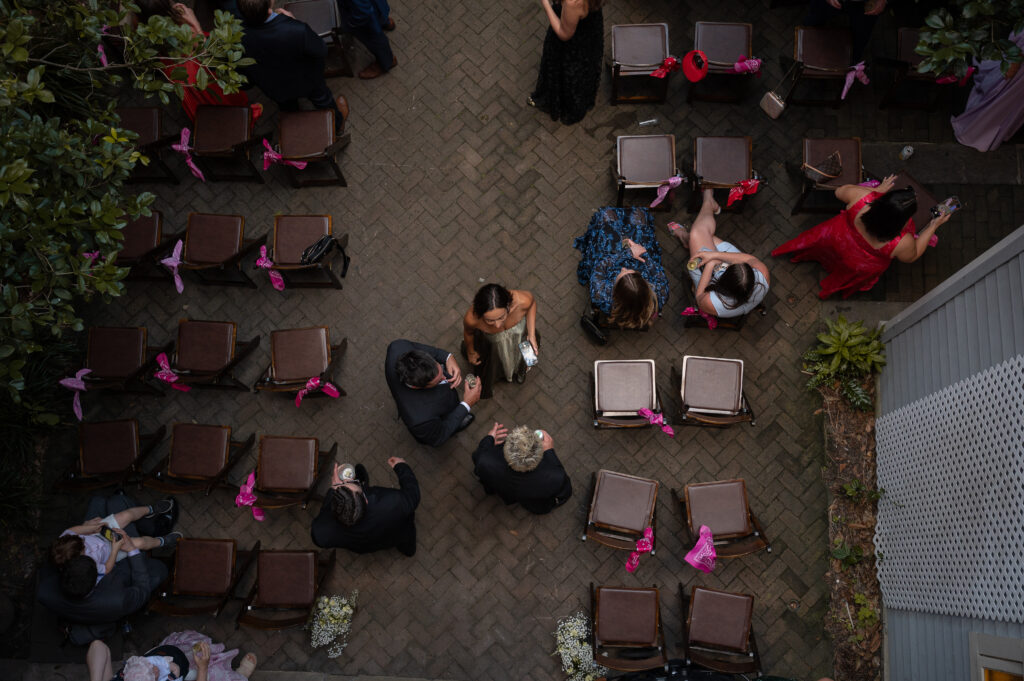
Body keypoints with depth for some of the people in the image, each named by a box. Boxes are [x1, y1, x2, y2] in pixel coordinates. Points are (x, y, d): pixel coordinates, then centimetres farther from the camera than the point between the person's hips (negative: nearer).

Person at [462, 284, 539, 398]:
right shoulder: (472, 318, -45)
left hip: (519, 329, 1)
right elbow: (468, 332, -16)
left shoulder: (522, 301, -47)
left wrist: (532, 335, -22)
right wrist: (470, 352, 4)